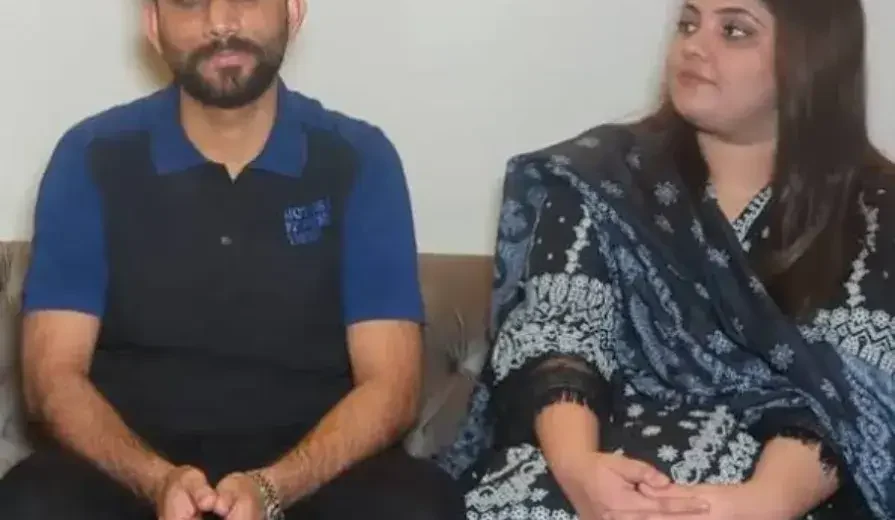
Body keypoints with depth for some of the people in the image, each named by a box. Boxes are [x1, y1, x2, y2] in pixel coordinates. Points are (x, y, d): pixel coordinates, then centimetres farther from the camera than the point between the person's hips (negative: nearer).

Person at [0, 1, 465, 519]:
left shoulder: (359, 159, 0)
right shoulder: (93, 158, 0)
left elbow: (390, 383, -6)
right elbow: (54, 374, -4)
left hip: (314, 471, 1)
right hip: (131, 472, 0)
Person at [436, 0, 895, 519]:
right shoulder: (603, 176, 7)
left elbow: (843, 396, -8)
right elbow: (554, 335, -4)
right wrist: (576, 465, -26)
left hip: (779, 476, -1)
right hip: (613, 447, 2)